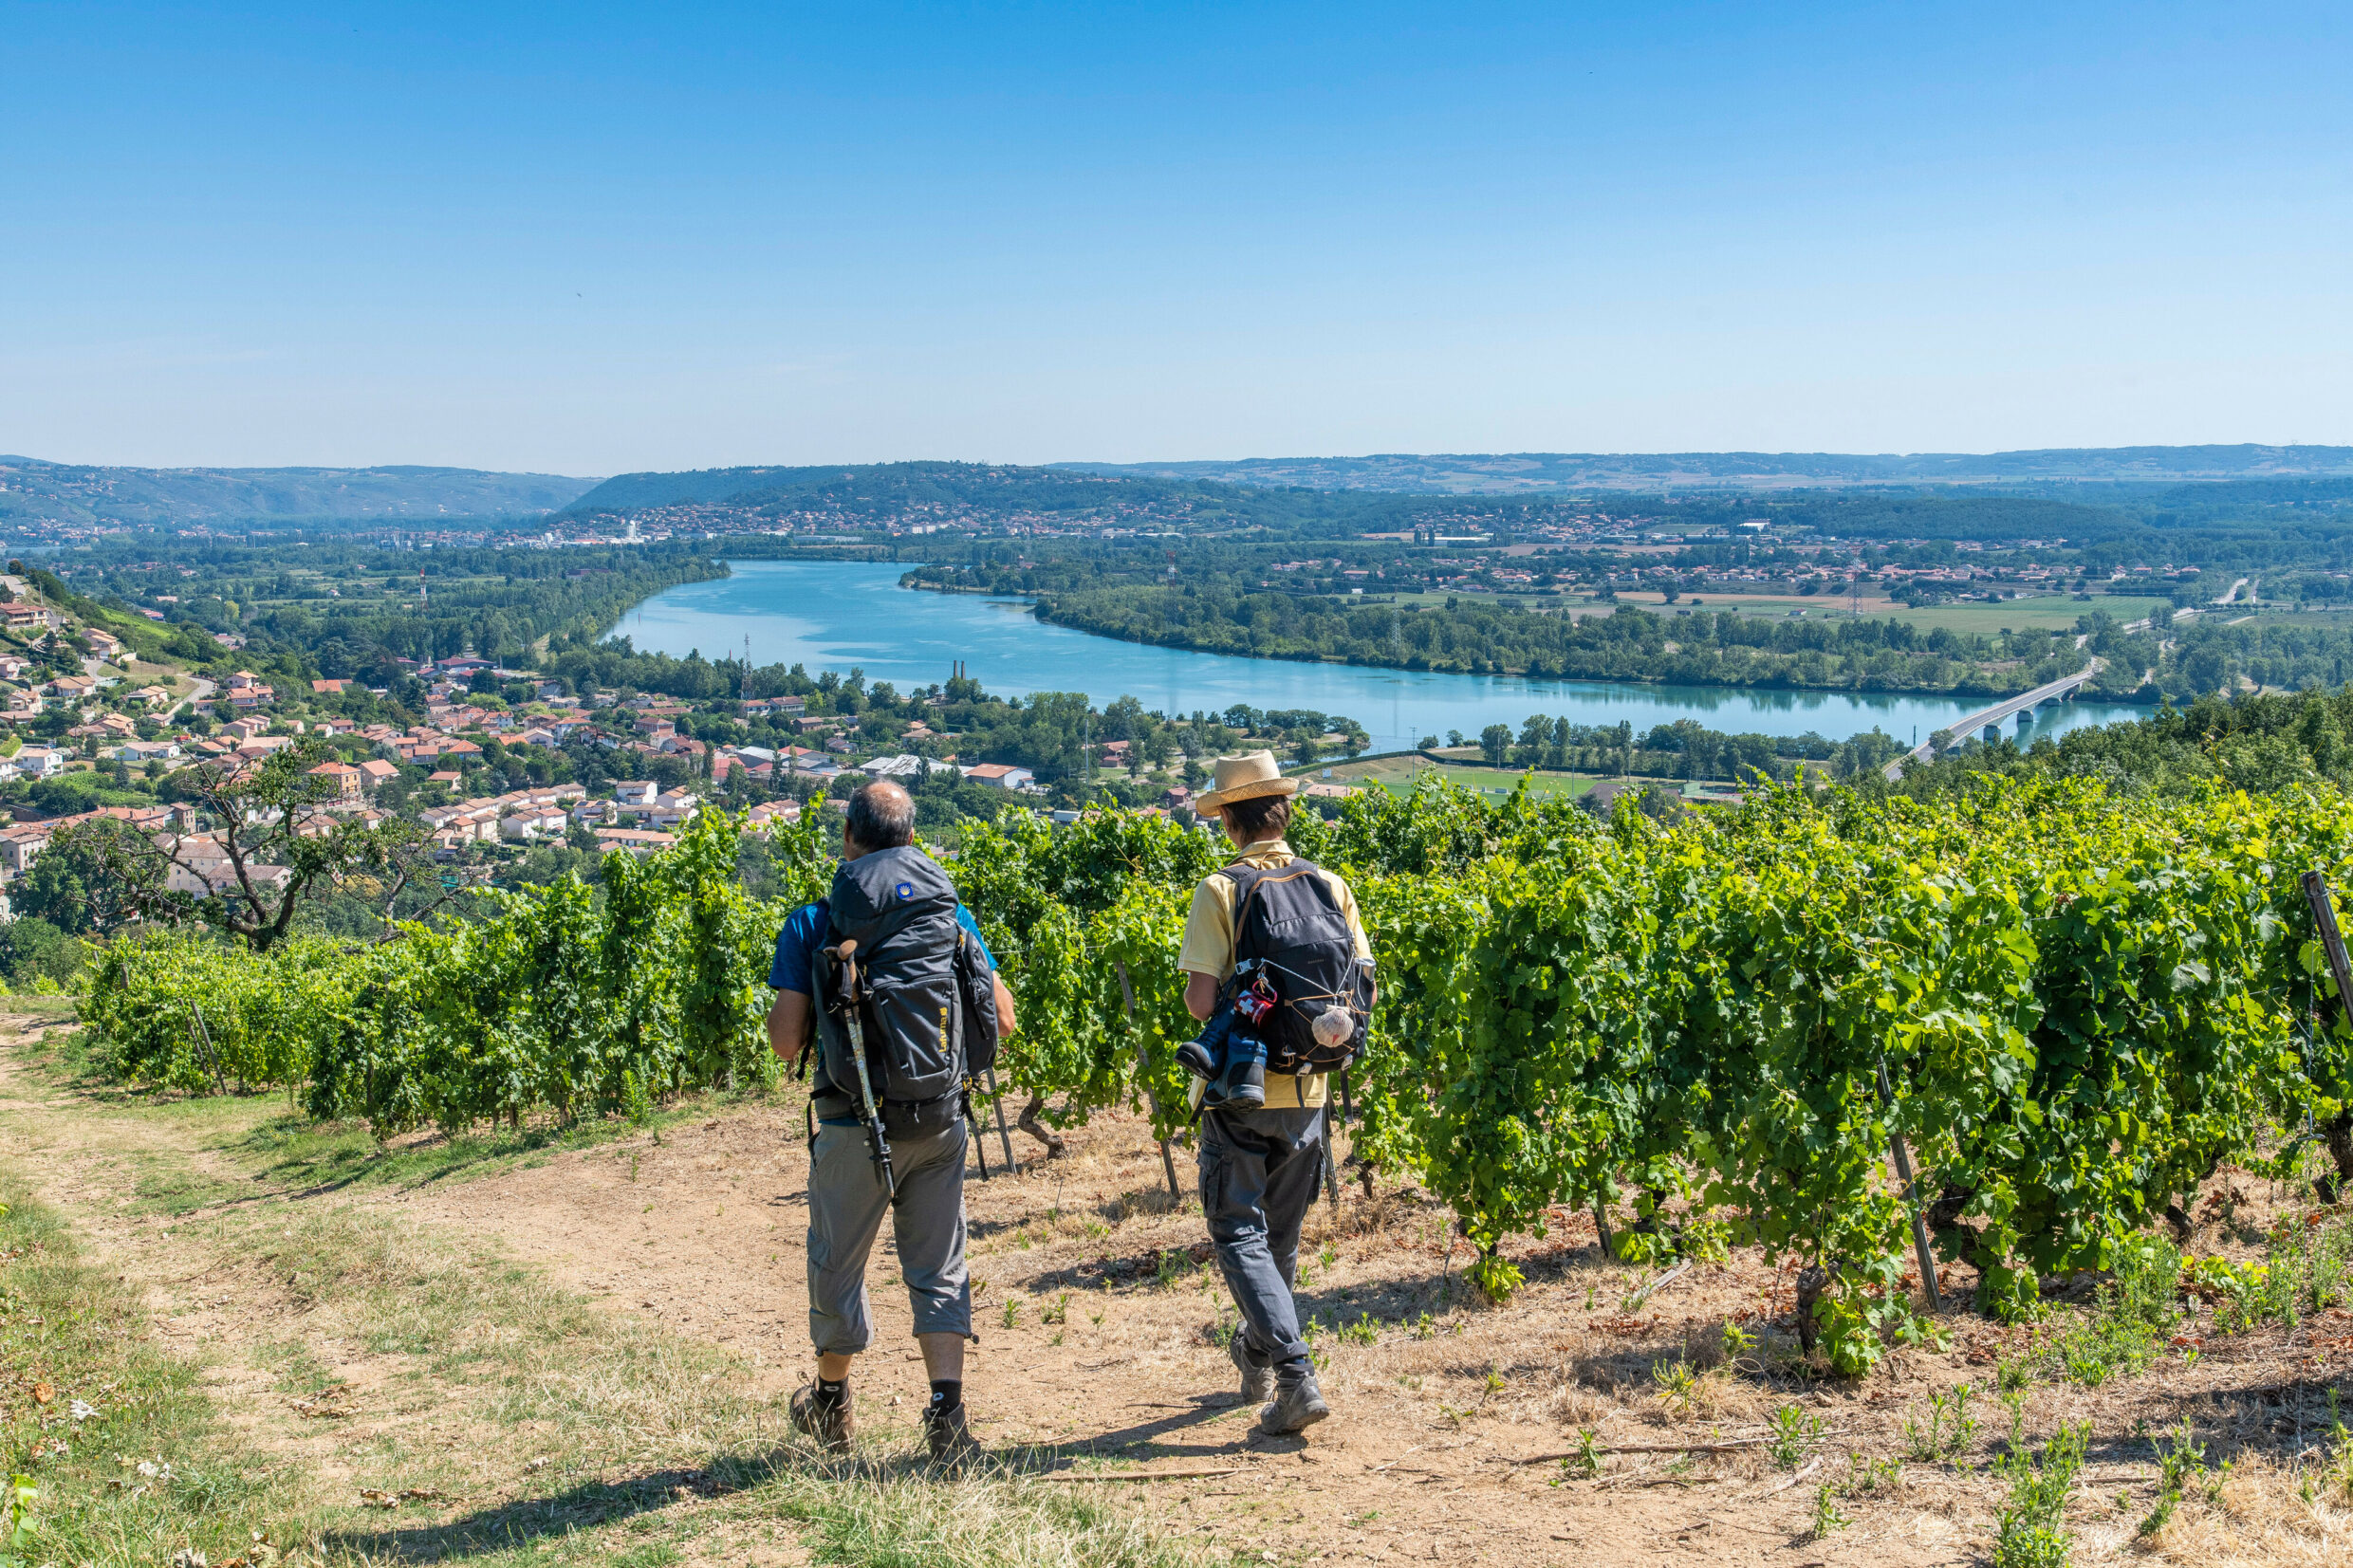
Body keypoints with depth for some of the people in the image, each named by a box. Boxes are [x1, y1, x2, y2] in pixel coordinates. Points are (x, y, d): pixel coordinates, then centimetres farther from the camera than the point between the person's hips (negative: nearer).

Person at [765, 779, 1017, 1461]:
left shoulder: (811, 924, -6)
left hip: (855, 1125, -2)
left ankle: (831, 1404, 35)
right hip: (940, 1120, 2)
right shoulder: (950, 913, 2)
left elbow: (786, 1040, -10)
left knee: (837, 1262, 17)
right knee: (938, 1266, 11)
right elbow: (1002, 1019, 4)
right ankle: (946, 1413, 1)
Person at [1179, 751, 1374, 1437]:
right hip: (1307, 1090, 5)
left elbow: (1202, 998, -17)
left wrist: (1229, 1016, 5)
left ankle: (1297, 1375, -12)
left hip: (1241, 1089, -5)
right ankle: (1257, 1357, 38)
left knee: (1241, 1235, 2)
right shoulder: (1331, 887, 1)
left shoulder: (1220, 890, -12)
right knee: (1281, 1237, 20)